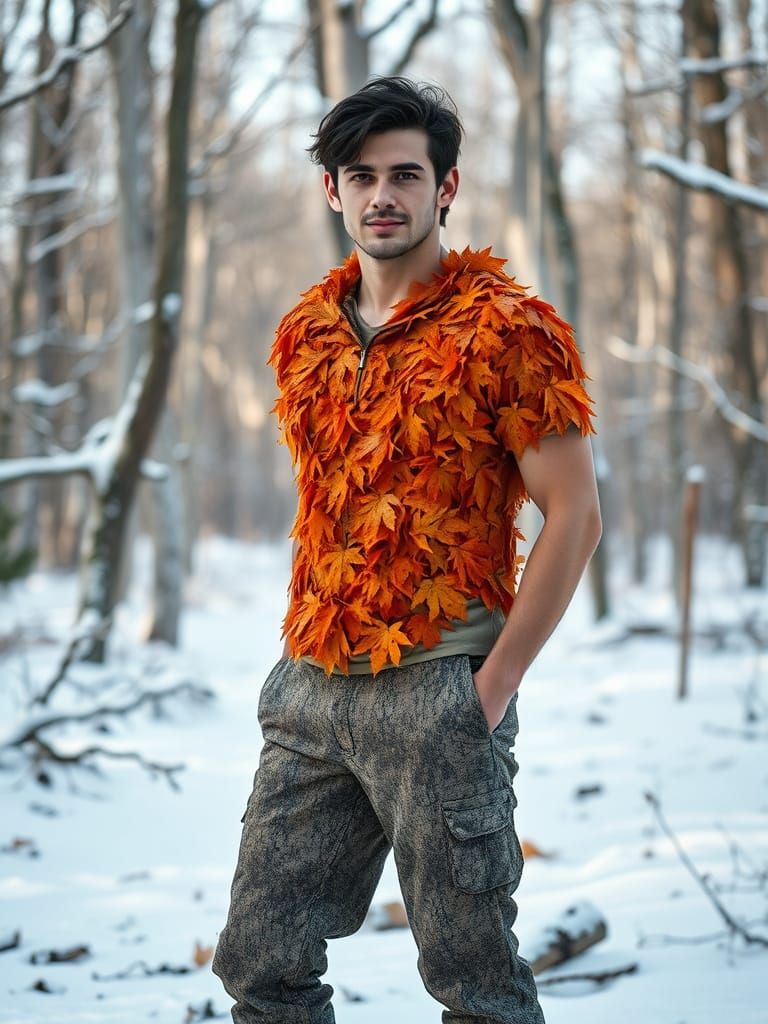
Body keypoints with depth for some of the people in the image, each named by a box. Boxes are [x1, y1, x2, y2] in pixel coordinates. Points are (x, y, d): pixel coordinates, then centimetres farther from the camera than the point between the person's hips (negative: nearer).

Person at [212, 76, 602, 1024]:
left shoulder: (503, 329, -7)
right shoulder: (304, 332, 12)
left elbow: (574, 516, -9)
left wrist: (493, 687, -12)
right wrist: (305, 652, 13)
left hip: (436, 693, -6)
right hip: (310, 694, 6)